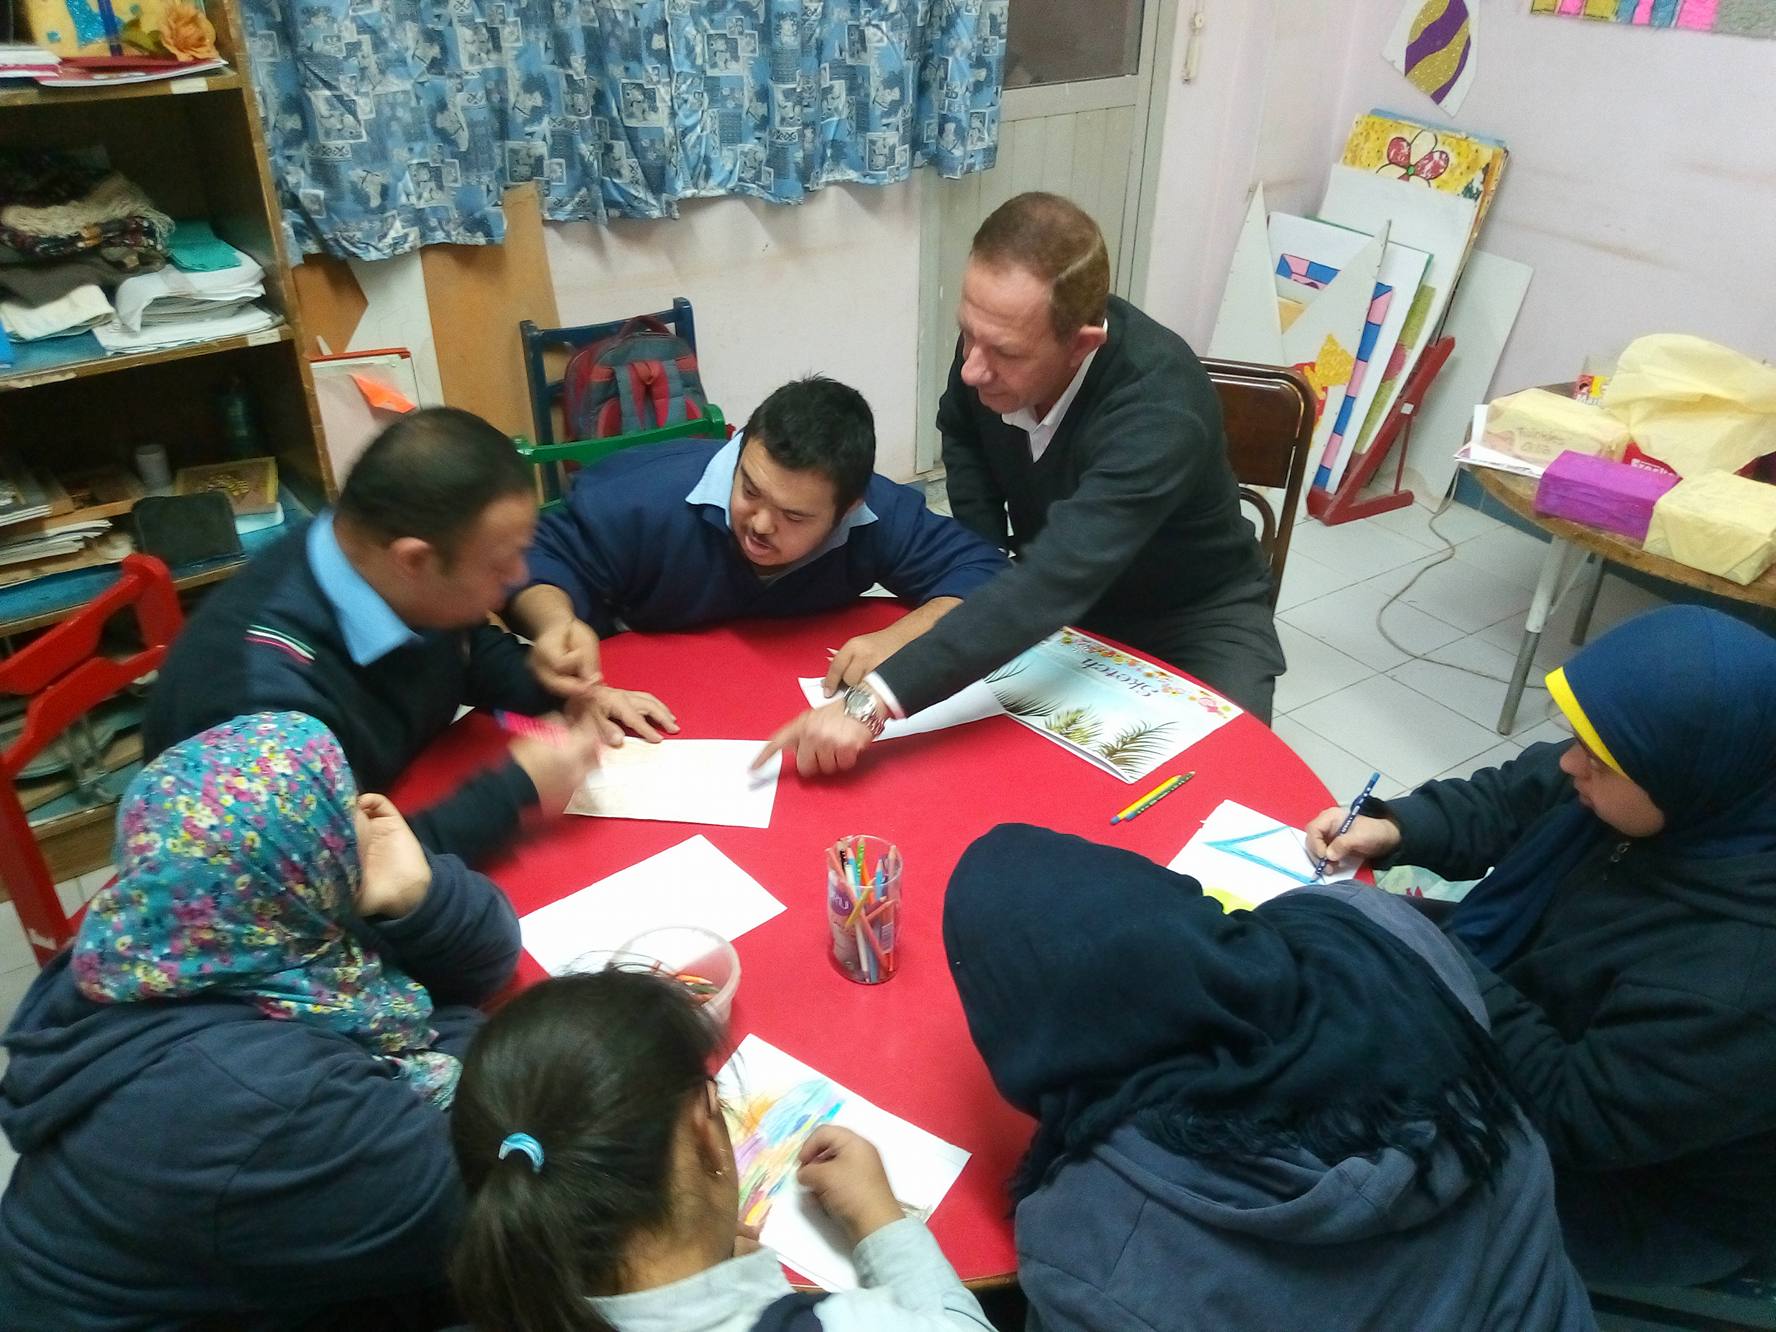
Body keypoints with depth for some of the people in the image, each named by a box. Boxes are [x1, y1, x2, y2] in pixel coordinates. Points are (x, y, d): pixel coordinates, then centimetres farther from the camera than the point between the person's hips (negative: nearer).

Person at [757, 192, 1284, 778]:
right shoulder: (996, 336, -19)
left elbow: (1054, 584, -49)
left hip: (1194, 613, -4)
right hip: (1053, 588, 5)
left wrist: (873, 700, -58)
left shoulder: (1160, 408, -38)